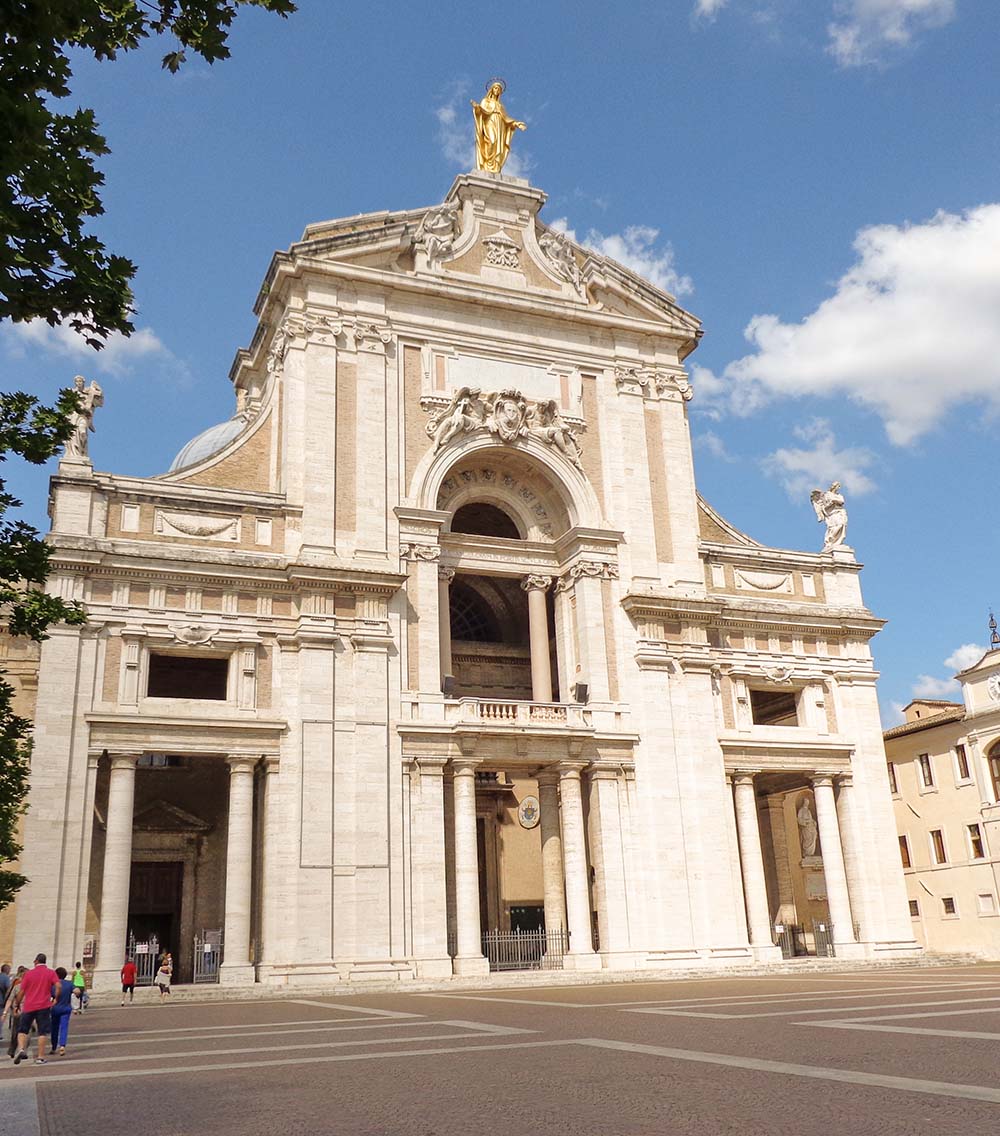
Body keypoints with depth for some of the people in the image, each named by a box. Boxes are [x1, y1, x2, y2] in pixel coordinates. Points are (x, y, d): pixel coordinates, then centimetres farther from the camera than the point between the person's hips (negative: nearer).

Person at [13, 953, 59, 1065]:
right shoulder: (51, 973, 3)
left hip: (28, 1006, 1)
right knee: (43, 1032, 3)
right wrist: (55, 999, 2)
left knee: (22, 1030, 15)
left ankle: (21, 1049, -7)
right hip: (44, 1006, -1)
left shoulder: (29, 973, 6)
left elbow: (22, 991, 5)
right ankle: (41, 1057, 0)